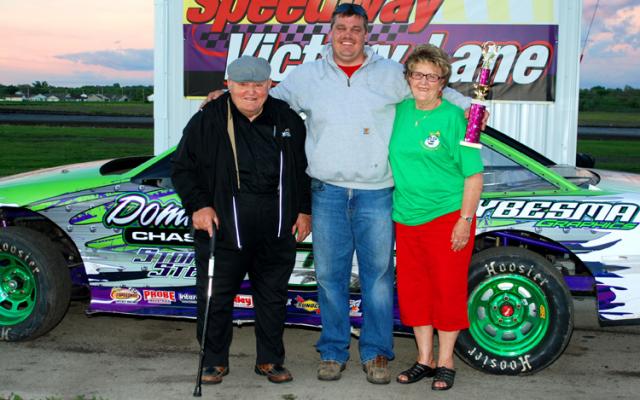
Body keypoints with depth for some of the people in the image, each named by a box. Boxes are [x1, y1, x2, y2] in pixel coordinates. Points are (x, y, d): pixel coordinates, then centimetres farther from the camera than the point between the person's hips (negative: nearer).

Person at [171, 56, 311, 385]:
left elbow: (302, 169, 17)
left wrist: (304, 210, 12)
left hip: (277, 230, 3)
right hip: (224, 227, -2)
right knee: (215, 296, 4)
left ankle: (270, 360, 27)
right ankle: (215, 361, 22)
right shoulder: (208, 120, -2)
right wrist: (198, 206, -9)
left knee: (273, 296, 11)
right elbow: (183, 168, 2)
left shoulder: (288, 121, 8)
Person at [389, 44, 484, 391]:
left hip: (447, 217, -5)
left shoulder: (454, 117, -8)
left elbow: (474, 174, -8)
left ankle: (445, 362, 17)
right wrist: (395, 205, 12)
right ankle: (424, 359, 25)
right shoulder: (400, 112, 7)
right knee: (413, 289, 11)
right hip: (406, 218, 5)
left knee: (448, 288, 3)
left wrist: (465, 220, -14)